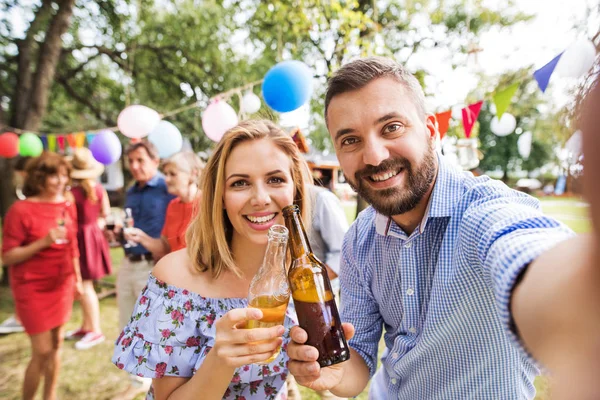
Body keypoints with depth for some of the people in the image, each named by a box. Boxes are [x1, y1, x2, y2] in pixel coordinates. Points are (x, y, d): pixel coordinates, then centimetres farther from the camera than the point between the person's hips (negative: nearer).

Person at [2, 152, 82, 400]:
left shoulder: (68, 206, 2)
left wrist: (77, 279, 13)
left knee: (56, 344, 14)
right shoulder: (21, 210, -15)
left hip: (62, 285, 5)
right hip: (33, 289, -5)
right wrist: (43, 242, -27)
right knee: (42, 351, -1)